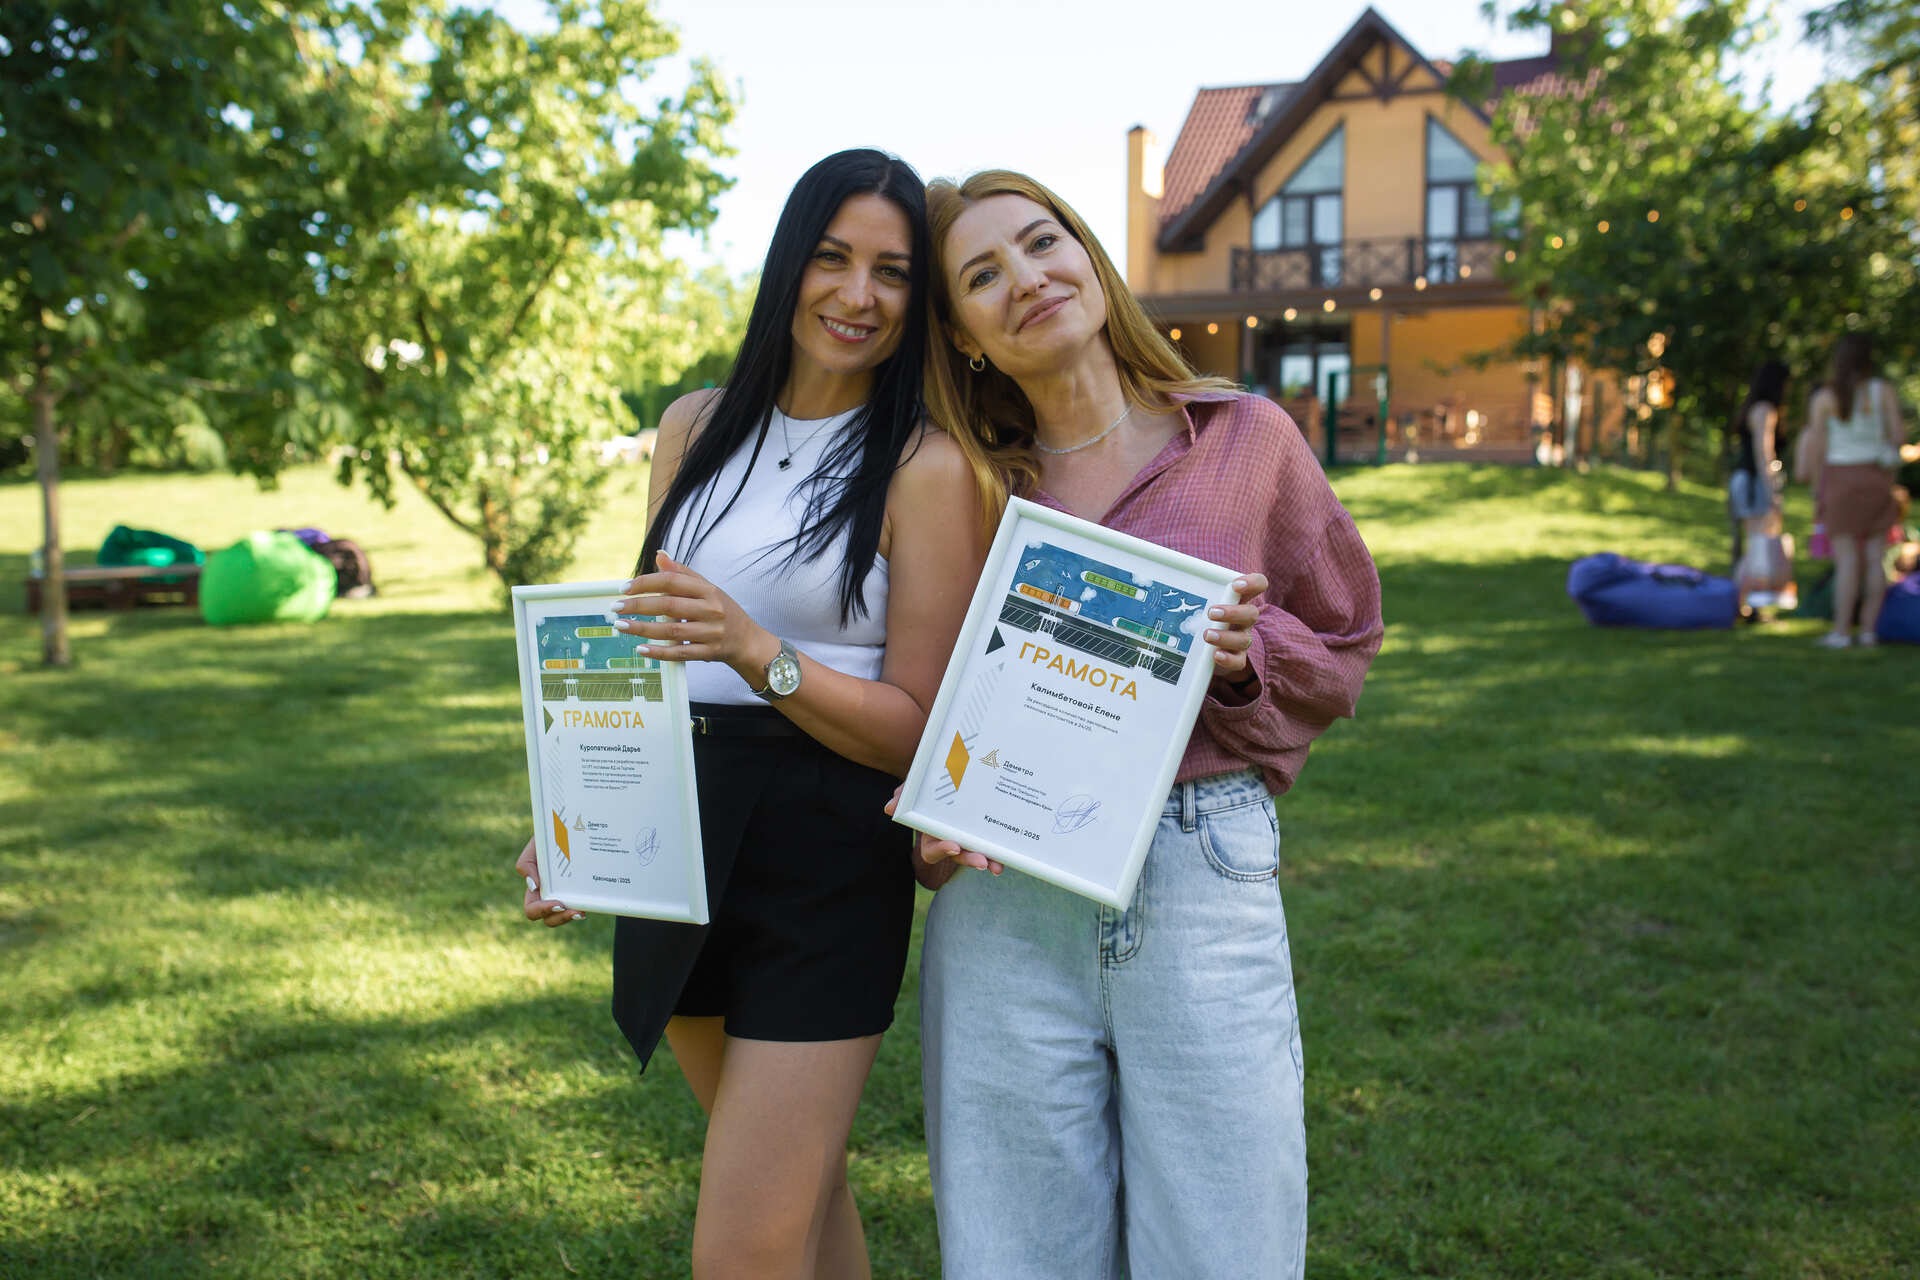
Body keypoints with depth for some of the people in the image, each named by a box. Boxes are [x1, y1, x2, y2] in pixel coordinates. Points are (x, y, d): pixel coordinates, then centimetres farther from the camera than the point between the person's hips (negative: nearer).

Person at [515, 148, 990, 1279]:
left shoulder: (928, 467, -9)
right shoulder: (697, 428, 8)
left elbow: (918, 731, -11)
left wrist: (759, 653, -25)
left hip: (825, 869, -5)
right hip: (678, 846, 6)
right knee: (801, 1183, 22)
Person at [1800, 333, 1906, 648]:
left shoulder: (1823, 398, -4)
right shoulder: (1883, 391, -1)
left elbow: (1815, 448, -4)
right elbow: (1899, 435, -4)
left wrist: (1817, 491, 4)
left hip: (1840, 479, -2)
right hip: (1877, 477, 2)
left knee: (1847, 559, -3)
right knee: (1875, 557, 5)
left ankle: (1841, 631, -6)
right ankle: (1868, 629, 4)